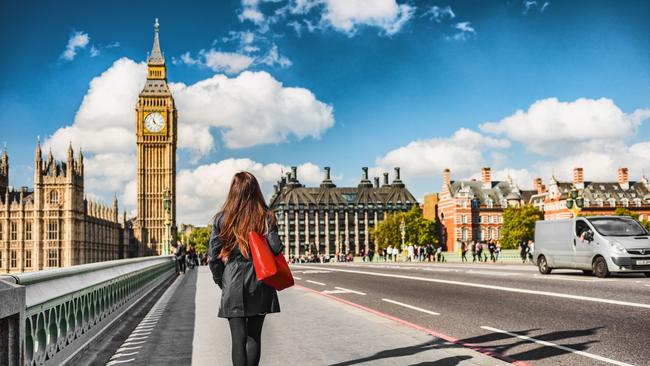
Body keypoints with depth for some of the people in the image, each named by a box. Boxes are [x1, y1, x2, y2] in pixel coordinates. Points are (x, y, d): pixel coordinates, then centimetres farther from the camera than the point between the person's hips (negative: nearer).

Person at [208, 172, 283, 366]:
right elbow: (276, 249, -11)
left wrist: (221, 281, 12)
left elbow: (214, 257, -1)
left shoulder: (221, 219, -1)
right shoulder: (266, 217, -3)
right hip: (259, 284, 1)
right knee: (254, 336, 12)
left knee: (238, 338, 1)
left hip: (232, 286, 0)